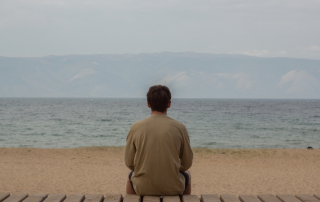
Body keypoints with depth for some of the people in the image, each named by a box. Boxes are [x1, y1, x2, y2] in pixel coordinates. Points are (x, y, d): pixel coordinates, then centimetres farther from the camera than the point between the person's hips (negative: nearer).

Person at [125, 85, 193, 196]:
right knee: (186, 174, 35)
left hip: (143, 188, 1)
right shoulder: (179, 128, -6)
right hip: (173, 189, 0)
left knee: (131, 175, 36)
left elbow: (129, 163, 1)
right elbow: (187, 164, 2)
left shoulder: (135, 128, -6)